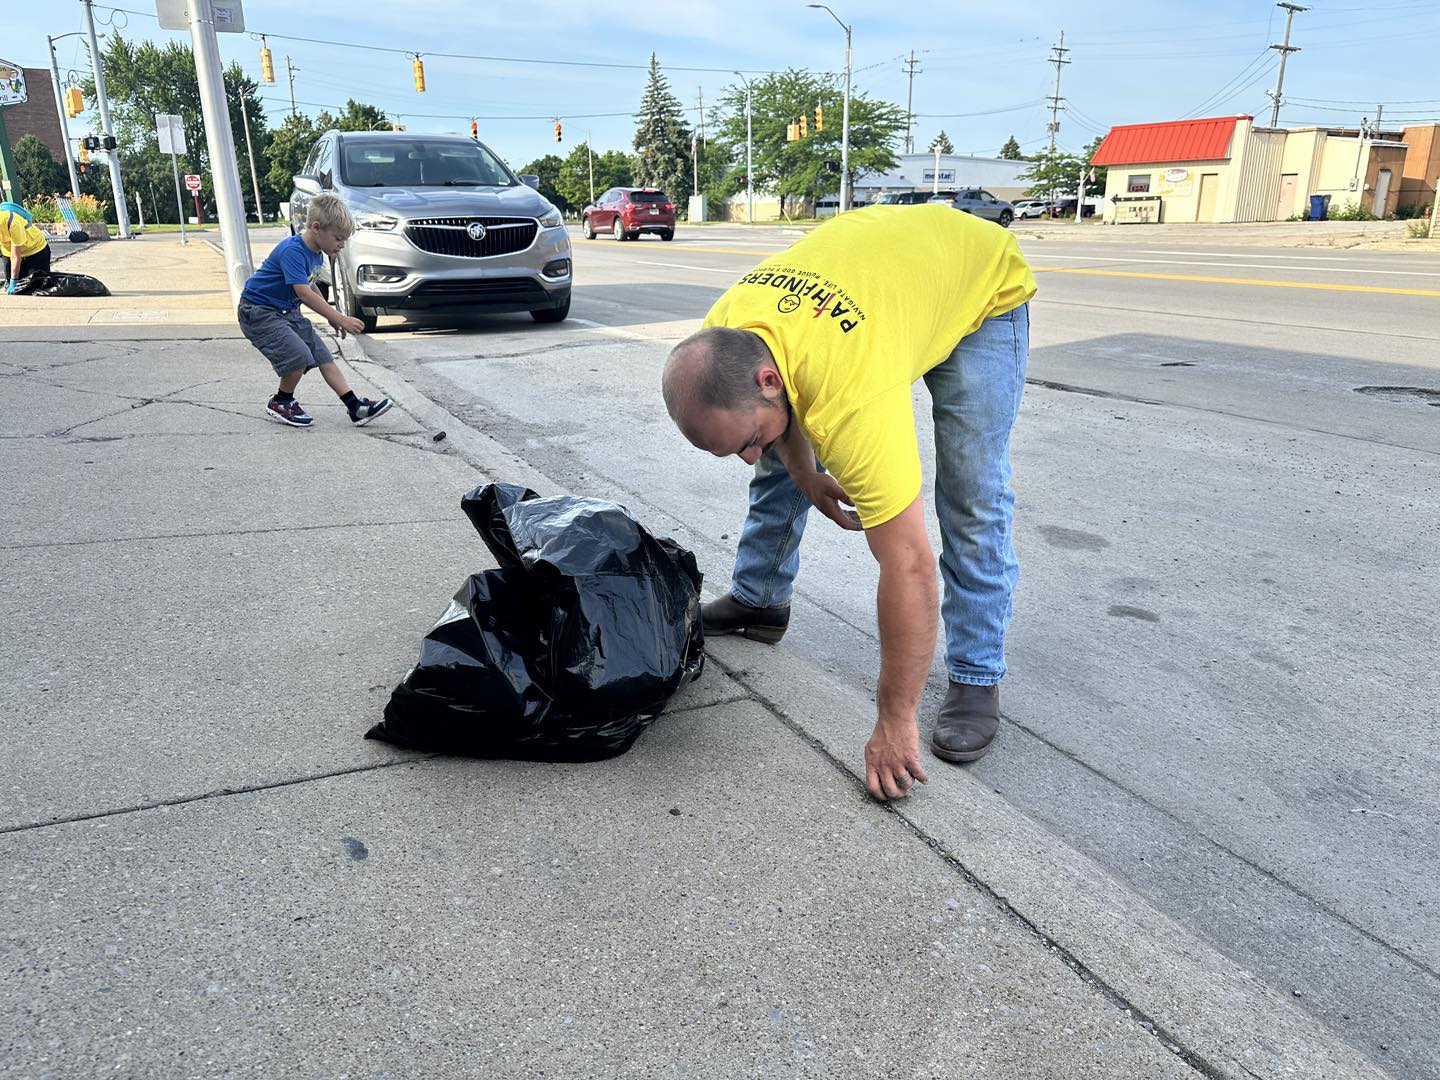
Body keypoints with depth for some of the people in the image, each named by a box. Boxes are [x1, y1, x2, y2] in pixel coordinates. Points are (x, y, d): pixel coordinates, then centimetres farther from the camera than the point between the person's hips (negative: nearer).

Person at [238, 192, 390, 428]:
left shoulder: (316, 254, 3)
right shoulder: (292, 251, -26)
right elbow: (304, 293, -35)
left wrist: (332, 316, 15)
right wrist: (340, 319, -37)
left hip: (287, 311, 9)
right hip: (258, 312, -9)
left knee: (323, 355, 1)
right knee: (299, 356, -23)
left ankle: (356, 408, -1)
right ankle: (280, 404, 1)